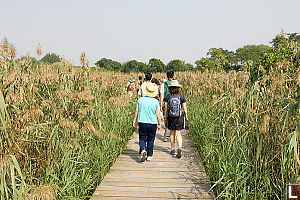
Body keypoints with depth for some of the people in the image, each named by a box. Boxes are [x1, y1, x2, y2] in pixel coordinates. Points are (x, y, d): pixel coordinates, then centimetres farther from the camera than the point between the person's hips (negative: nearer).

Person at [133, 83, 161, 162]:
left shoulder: (140, 100, -3)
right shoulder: (155, 101, -5)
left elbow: (136, 111, 1)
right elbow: (158, 114, -3)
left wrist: (135, 121, 12)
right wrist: (159, 124, 9)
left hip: (142, 123, 0)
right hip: (153, 123, 0)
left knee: (142, 139, 9)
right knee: (150, 140, 12)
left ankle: (143, 150, -17)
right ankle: (149, 155, 17)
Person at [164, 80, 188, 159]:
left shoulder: (168, 96, -5)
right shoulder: (181, 96, -4)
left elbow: (165, 108, -1)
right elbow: (184, 108, -1)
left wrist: (165, 117, 10)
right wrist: (186, 117, 11)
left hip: (170, 117, 0)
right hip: (180, 117, 0)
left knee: (172, 133, 12)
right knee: (178, 133, 4)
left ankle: (173, 149, 21)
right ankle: (180, 147, -18)